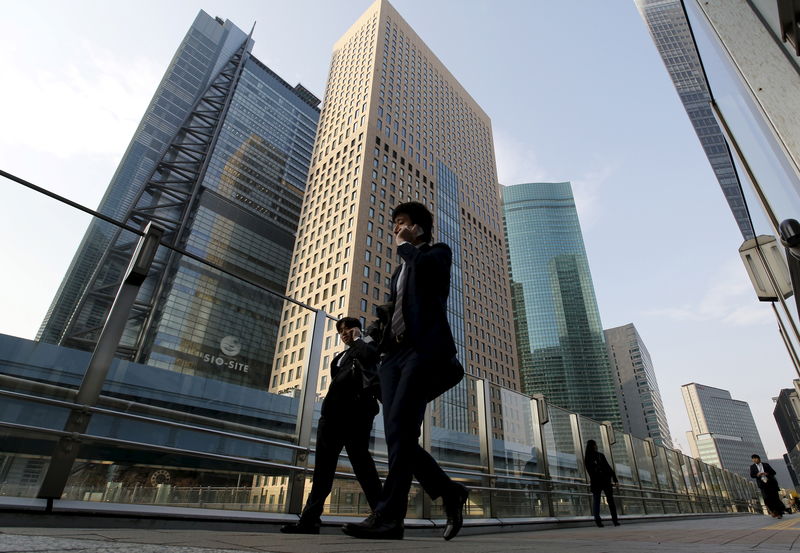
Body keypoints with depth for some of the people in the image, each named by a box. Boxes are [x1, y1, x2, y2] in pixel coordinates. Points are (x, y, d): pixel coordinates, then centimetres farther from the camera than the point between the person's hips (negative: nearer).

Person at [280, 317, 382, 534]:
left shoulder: (367, 345, 12)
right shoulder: (340, 356, 31)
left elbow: (369, 355, -13)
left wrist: (357, 338, 4)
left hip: (355, 408, -8)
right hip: (335, 411, 8)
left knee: (360, 459, -12)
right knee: (323, 465, 5)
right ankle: (310, 518, 7)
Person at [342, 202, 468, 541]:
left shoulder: (438, 252, 11)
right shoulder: (400, 271, 31)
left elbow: (423, 265, -14)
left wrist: (404, 245, 5)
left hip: (424, 348, -7)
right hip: (393, 354, 7)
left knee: (400, 426, -19)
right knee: (397, 435, -2)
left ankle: (388, 516, -15)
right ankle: (450, 493, 13)